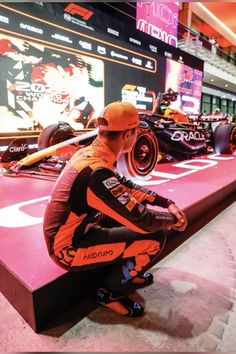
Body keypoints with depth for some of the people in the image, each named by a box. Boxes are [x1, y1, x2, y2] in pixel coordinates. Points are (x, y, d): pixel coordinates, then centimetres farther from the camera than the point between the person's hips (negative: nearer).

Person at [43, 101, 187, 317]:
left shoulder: (89, 153, -1)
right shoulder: (97, 171, -31)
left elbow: (127, 186, 8)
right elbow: (143, 221, -28)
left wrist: (167, 203, 3)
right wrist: (173, 219, -7)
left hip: (73, 232, 9)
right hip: (69, 249, -9)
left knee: (133, 211, 10)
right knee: (154, 238, -15)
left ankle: (125, 270, 21)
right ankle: (109, 292, 6)